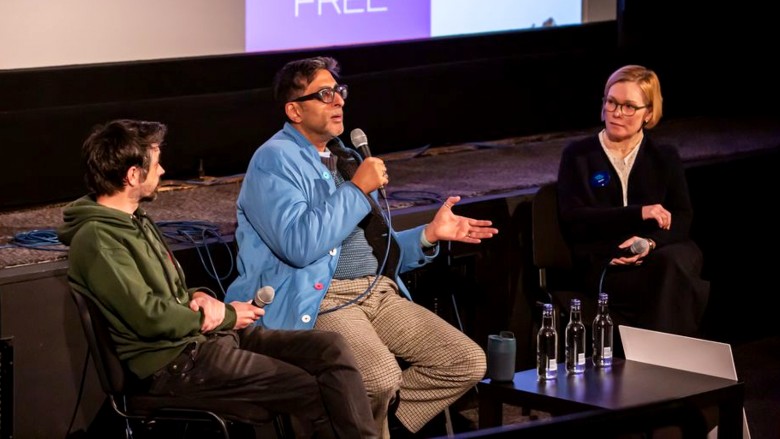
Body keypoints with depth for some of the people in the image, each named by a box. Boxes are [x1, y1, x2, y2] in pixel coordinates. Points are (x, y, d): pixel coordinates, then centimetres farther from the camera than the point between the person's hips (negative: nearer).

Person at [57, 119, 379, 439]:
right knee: (308, 389, -19)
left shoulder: (133, 220, 16)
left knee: (331, 349, -6)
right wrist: (227, 316, -8)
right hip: (172, 360, -10)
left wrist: (200, 298, 0)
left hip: (200, 335, 10)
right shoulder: (96, 240, -15)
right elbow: (150, 316, -20)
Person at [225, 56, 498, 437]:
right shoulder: (275, 160, -5)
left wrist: (429, 234, 10)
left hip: (379, 292, 8)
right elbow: (300, 245, -20)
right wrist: (357, 189, -14)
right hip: (320, 299, -8)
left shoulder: (343, 158, 22)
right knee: (381, 377, -33)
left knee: (468, 363, -7)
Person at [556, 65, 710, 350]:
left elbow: (682, 219, 7)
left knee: (672, 263, -37)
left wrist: (650, 242, -16)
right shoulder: (578, 156, 10)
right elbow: (572, 222, -3)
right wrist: (638, 213, -13)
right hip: (603, 265, -3)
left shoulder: (665, 158, 18)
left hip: (661, 253, 3)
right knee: (678, 286, -34)